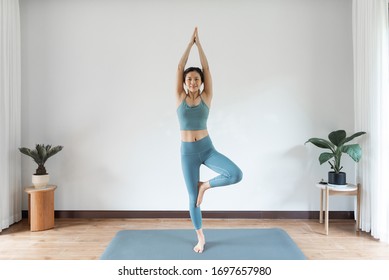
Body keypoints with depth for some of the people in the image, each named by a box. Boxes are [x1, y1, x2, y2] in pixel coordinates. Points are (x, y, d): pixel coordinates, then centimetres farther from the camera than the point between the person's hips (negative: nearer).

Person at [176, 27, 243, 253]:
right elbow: (180, 68, -3)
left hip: (207, 148, 0)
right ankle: (201, 238, 27)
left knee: (236, 175, -23)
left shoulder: (206, 97, 1)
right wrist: (190, 43, -2)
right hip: (188, 151, 0)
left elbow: (207, 68, -3)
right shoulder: (180, 98, 2)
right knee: (192, 197, 6)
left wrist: (199, 43, -1)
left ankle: (205, 185, 6)